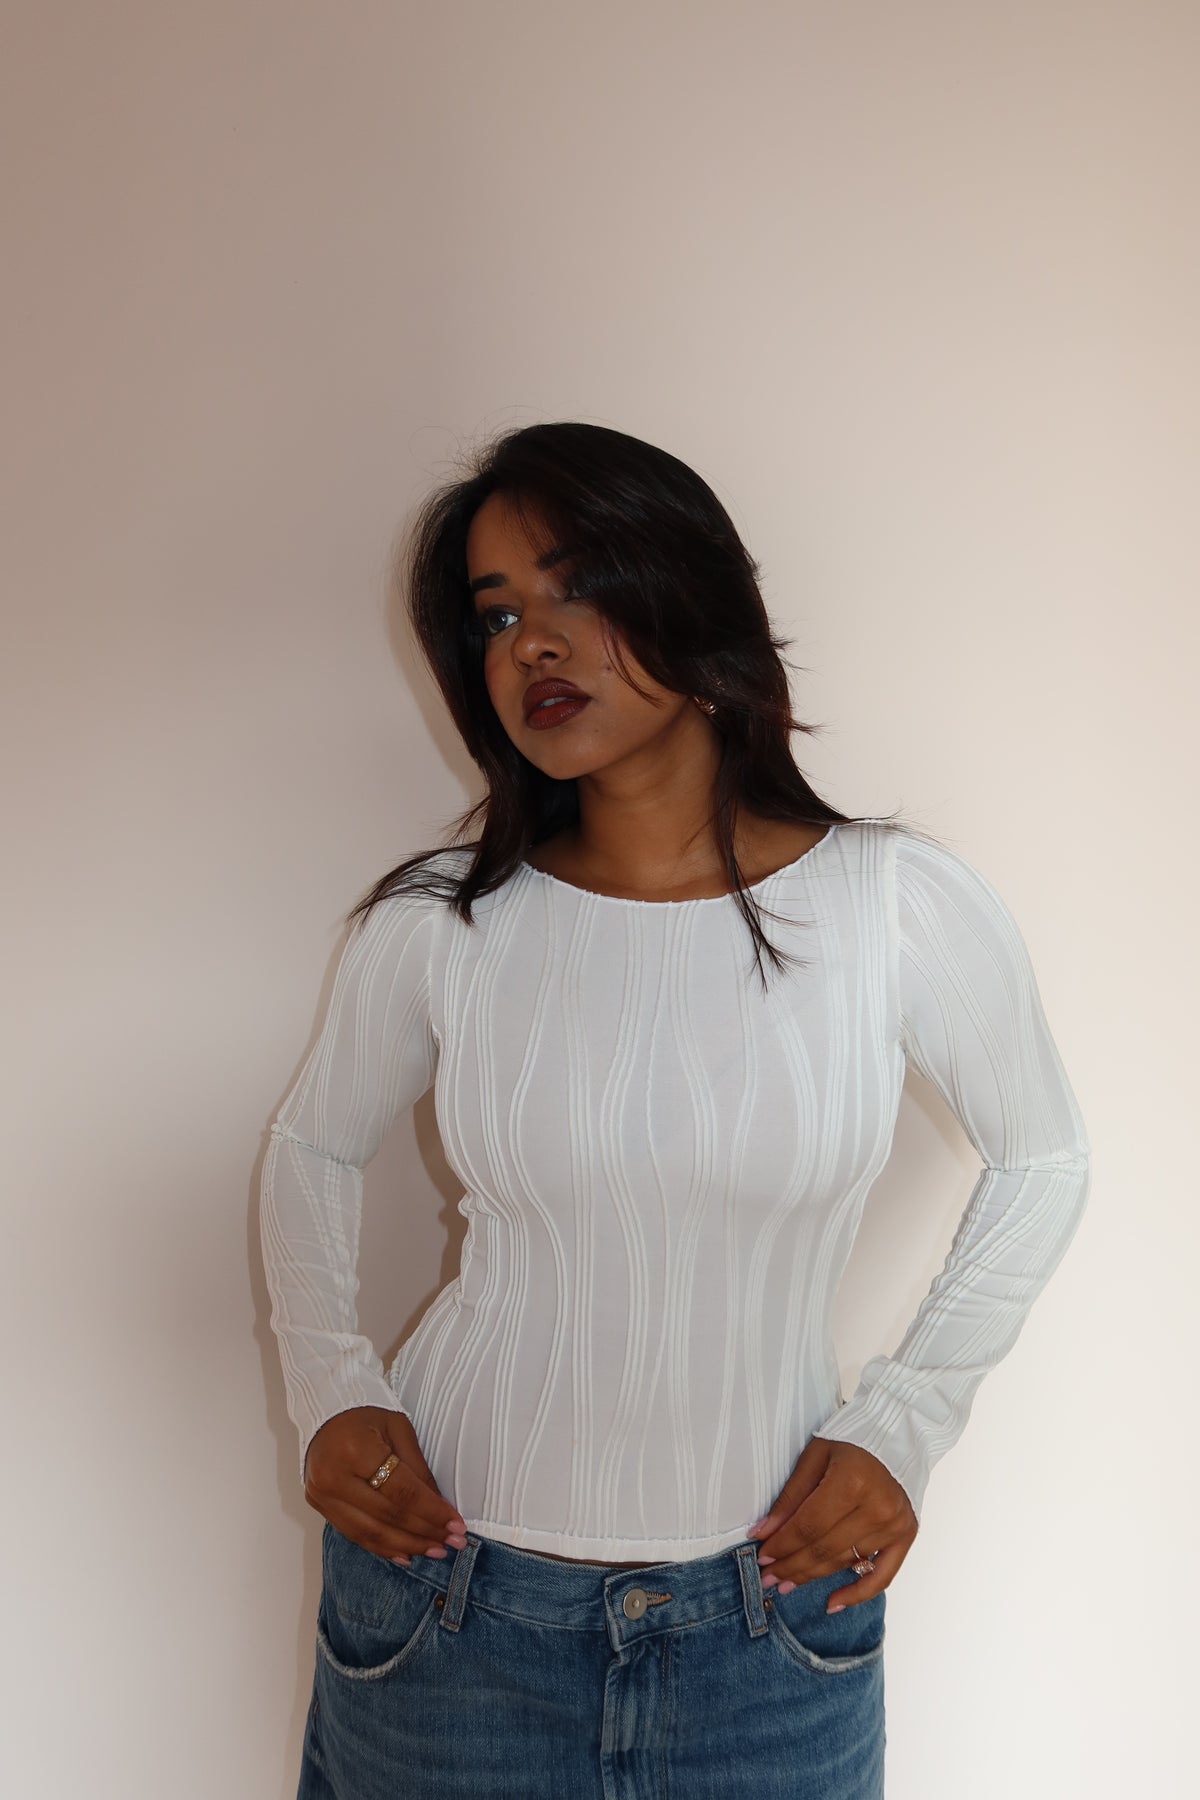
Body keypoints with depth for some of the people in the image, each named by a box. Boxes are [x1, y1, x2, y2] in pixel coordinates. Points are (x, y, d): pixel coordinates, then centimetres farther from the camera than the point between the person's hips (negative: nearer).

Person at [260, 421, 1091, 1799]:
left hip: (769, 1616, 0)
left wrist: (904, 1421, -2)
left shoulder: (902, 906, -12)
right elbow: (313, 1146, 9)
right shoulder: (438, 921, -9)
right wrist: (326, 1387, -3)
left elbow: (1042, 1163, 4)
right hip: (447, 1594, 1)